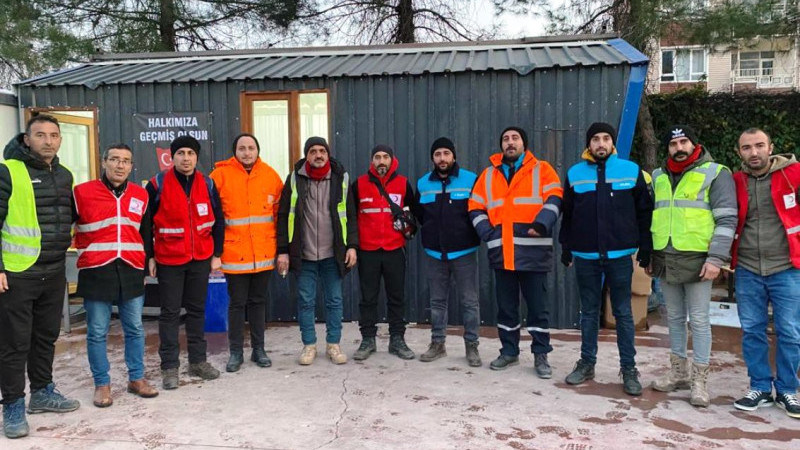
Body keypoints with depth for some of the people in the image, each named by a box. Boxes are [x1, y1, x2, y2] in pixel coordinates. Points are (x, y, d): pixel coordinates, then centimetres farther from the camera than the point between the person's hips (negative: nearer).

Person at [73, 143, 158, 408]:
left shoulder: (141, 195, 11)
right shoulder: (83, 192, 0)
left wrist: (146, 261, 21)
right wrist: (84, 251, 6)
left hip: (131, 270, 3)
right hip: (95, 271, -3)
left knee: (135, 328, 9)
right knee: (97, 332, 3)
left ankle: (136, 378, 21)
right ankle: (102, 384, 15)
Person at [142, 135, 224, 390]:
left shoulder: (207, 184, 2)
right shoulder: (157, 185, -7)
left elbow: (218, 221, 9)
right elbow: (145, 223, -2)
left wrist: (217, 254, 5)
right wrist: (149, 257, -4)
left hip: (201, 259, 3)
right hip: (168, 260, -3)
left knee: (197, 310, 12)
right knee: (170, 312, 3)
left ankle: (198, 361, 22)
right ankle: (169, 366, 12)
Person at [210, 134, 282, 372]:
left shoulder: (270, 175, 4)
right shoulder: (221, 174, -4)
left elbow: (280, 210, 12)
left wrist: (278, 244, 9)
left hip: (264, 252, 3)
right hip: (234, 251, -2)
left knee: (258, 301, 13)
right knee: (237, 303, 5)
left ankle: (258, 349, 23)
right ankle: (236, 352, 18)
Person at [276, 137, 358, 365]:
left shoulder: (341, 178, 2)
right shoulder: (294, 179, 0)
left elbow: (350, 215, 5)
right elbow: (284, 216, 1)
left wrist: (352, 246, -3)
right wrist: (283, 250, -4)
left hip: (333, 254, 1)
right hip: (304, 254, 0)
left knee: (334, 301, 8)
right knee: (305, 301, 7)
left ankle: (333, 344, 21)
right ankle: (309, 344, 21)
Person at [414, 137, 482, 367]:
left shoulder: (471, 180, -4)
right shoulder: (422, 184, 6)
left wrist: (475, 235, -3)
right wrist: (432, 234, 10)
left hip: (464, 252, -3)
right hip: (435, 253, 3)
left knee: (469, 301, 2)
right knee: (437, 301, 12)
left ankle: (472, 346, 14)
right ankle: (437, 343, 23)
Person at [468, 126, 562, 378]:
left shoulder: (542, 170, 5)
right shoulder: (489, 174, 14)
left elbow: (554, 199, -6)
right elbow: (476, 208, 12)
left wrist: (540, 225, -21)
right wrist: (488, 234, -3)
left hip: (533, 251, -3)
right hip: (501, 252, 3)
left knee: (538, 306, 4)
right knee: (505, 306, 12)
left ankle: (541, 355, 15)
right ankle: (509, 352, 24)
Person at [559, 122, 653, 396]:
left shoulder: (631, 170, 1)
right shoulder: (575, 174, 4)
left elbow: (644, 212, 3)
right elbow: (567, 215, 10)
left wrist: (645, 249, 1)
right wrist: (566, 248, 9)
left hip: (619, 255, -1)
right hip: (585, 255, 2)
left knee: (623, 312, 6)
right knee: (589, 311, 11)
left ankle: (629, 369, 15)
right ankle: (587, 363, 22)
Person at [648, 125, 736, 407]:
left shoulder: (715, 173, -1)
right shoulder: (658, 177, 15)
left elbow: (726, 219, -7)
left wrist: (716, 258, -14)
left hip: (697, 259, -5)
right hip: (665, 260, 5)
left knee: (699, 319, -1)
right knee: (675, 318, 13)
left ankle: (700, 380, 8)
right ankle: (679, 373, 24)